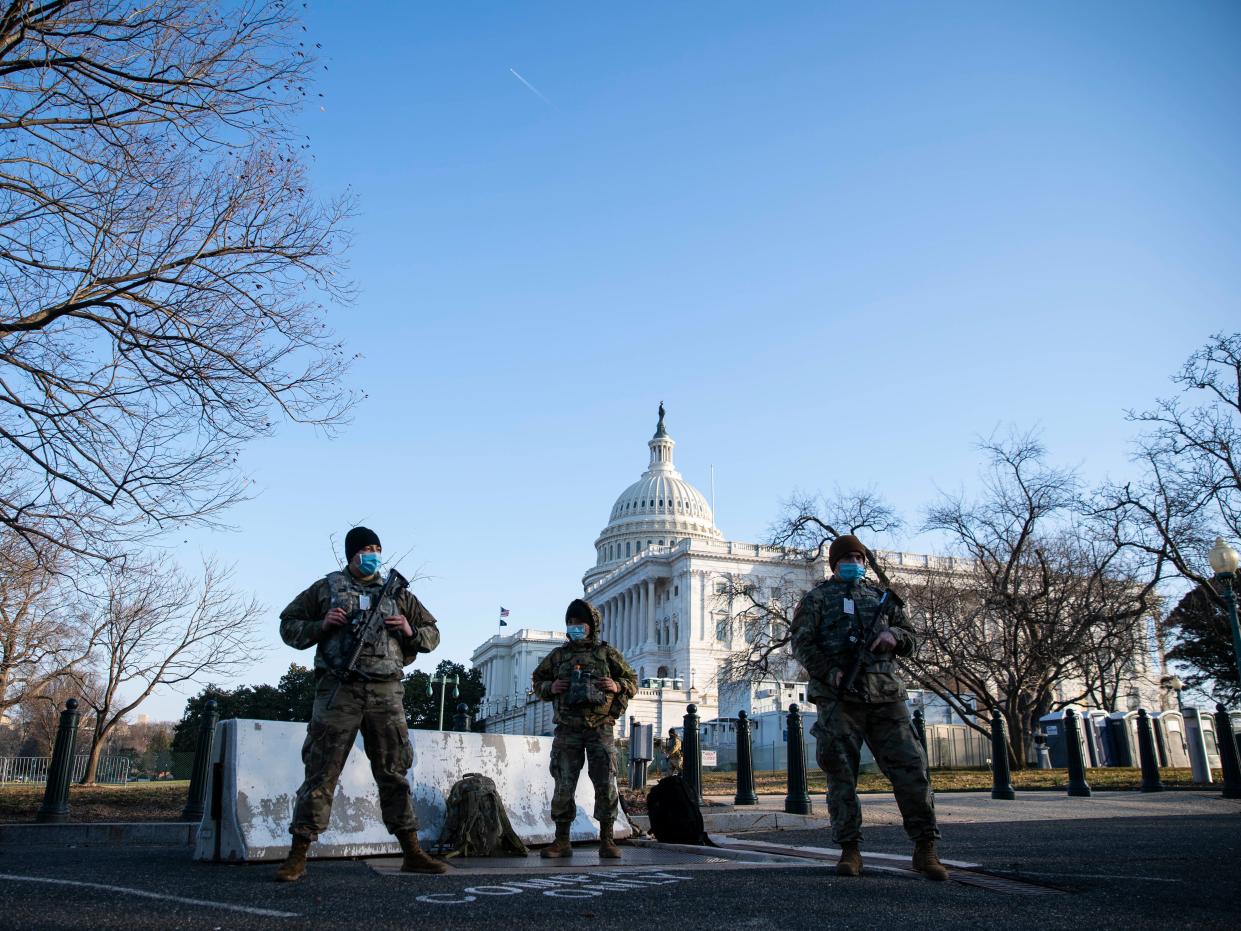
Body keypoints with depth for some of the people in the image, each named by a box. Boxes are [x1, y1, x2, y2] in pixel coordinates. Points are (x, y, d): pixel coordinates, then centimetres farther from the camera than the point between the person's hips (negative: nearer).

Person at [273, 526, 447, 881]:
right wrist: (321, 626, -5)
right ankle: (297, 856, 5)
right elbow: (288, 625, 14)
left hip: (386, 692, 2)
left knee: (394, 773, 5)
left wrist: (411, 632, -1)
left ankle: (412, 853, 10)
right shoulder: (326, 588, 12)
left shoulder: (398, 593, 17)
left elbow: (432, 633, 21)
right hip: (339, 690, -2)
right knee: (321, 771, -2)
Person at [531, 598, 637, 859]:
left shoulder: (607, 653, 7)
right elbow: (537, 681, 18)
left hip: (600, 728, -1)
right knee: (563, 786, 2)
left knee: (606, 785, -3)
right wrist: (550, 688, -3)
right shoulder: (557, 656, 10)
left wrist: (617, 686, -10)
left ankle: (606, 840, 9)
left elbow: (633, 681, 11)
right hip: (567, 730, 1)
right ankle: (562, 842, 12)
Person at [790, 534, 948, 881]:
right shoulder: (818, 598, 9)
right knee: (841, 774, -1)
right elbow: (802, 643, 0)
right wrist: (830, 673, -14)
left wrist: (894, 635, -1)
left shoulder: (881, 596, 21)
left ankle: (925, 849, 8)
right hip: (838, 698, -3)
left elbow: (909, 636, 24)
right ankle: (849, 850, 9)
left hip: (885, 696, 3)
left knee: (910, 767, -2)